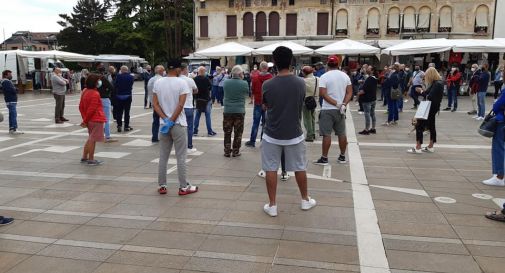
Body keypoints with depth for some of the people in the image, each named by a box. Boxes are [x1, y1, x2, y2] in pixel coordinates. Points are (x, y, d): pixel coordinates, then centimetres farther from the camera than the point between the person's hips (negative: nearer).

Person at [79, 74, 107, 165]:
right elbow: (91, 109, -20)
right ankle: (91, 160, 6)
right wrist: (85, 120, -11)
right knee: (93, 139, -1)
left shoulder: (85, 91, 10)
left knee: (90, 138, 20)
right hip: (96, 120, -9)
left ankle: (84, 157, 26)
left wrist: (85, 119, 11)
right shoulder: (95, 94, -17)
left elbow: (81, 107, 12)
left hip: (90, 120, 9)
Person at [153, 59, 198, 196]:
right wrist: (171, 121, -12)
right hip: (179, 124, -4)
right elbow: (181, 105, -16)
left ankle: (162, 186, 17)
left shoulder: (158, 83, 4)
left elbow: (155, 104, -2)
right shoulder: (181, 83, -10)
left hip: (164, 124, 4)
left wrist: (165, 119, -7)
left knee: (163, 157, 12)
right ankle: (183, 187, 8)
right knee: (181, 157, 2)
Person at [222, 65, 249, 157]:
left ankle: (227, 151, 17)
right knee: (238, 133, 9)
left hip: (227, 111, 2)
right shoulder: (244, 83, -11)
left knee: (227, 132, 12)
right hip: (239, 111, -2)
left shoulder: (226, 83, -4)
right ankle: (235, 151, 14)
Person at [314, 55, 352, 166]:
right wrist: (343, 104, -8)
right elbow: (349, 92, 1)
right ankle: (342, 156, 20)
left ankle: (324, 158, 3)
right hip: (340, 110, 5)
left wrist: (336, 104, -15)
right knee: (342, 133, 11)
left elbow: (323, 93, -17)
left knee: (326, 134, -1)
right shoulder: (345, 76, 6)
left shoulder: (324, 77, -8)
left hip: (327, 109, -4)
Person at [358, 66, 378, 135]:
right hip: (373, 98, 10)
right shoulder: (375, 79, 11)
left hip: (367, 99, -10)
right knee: (372, 114, 14)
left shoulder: (369, 79, -19)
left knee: (367, 114, -5)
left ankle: (366, 130, -2)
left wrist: (359, 93, -8)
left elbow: (364, 90, -24)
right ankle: (373, 129, 21)